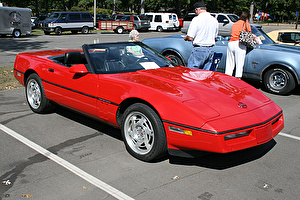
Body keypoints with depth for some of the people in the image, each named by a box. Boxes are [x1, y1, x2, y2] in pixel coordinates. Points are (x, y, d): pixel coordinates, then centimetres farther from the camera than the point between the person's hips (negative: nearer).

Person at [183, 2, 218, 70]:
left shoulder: (196, 19, -9)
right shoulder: (214, 20, 11)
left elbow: (190, 38, -12)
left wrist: (185, 38, 9)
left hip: (199, 49, -7)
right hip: (210, 50, 7)